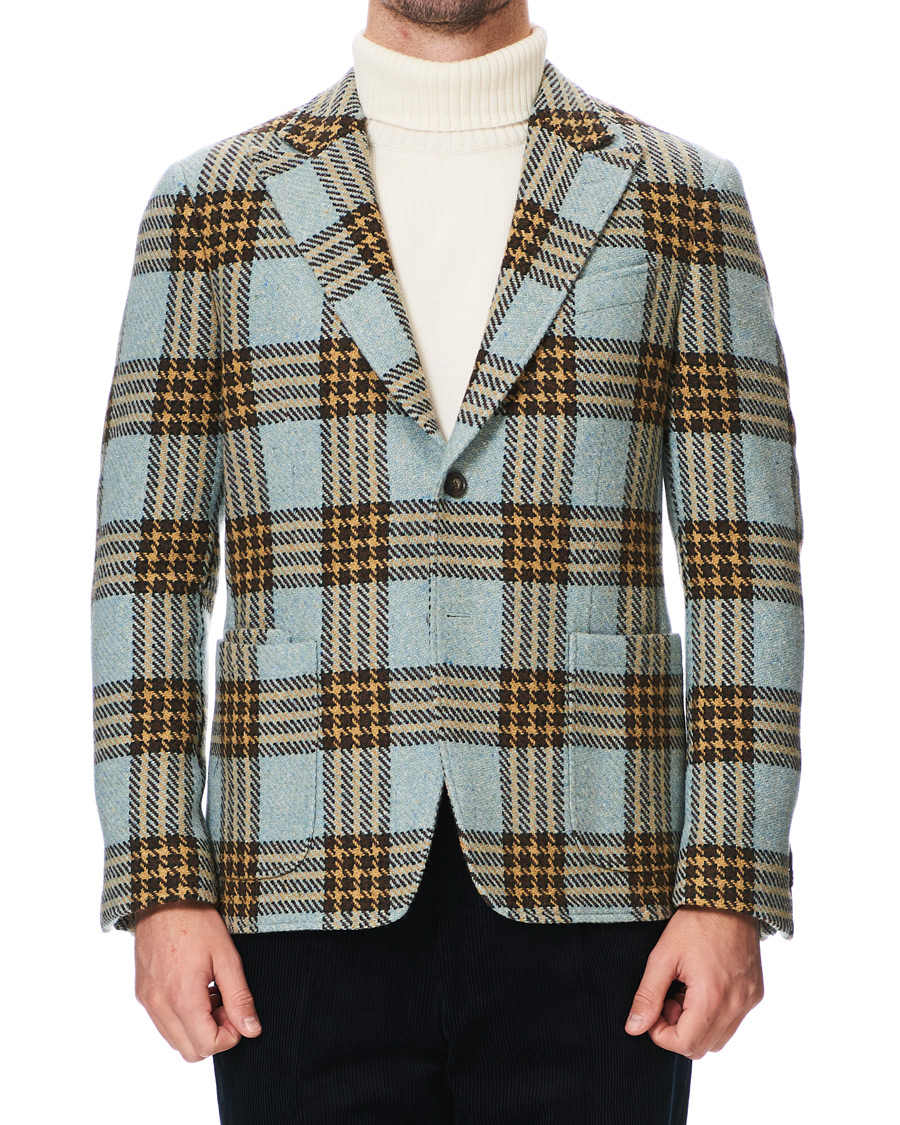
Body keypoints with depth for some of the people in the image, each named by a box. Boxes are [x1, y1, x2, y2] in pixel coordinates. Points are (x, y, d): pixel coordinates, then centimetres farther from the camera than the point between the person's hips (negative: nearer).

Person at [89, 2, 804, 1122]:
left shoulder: (683, 201, 6)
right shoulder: (211, 207, 7)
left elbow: (742, 567, 1)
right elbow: (149, 567, 3)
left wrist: (729, 892, -7)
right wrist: (162, 886, -5)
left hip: (580, 901, 0)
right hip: (314, 909, 0)